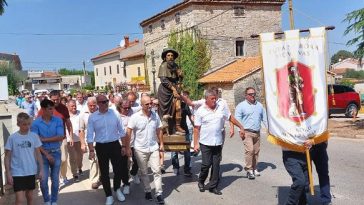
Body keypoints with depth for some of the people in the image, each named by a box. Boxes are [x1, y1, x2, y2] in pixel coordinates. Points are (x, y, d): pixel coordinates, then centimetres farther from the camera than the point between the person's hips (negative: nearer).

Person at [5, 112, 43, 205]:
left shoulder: (34, 136, -2)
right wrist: (8, 173, -6)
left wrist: (41, 169, 2)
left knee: (29, 196, 17)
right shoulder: (12, 138, -8)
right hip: (17, 173, -3)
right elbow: (7, 157, -3)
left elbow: (38, 154, 5)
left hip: (31, 172, 3)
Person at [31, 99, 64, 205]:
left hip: (56, 153, 1)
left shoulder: (58, 120, -5)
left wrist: (44, 139, -15)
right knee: (43, 179, 2)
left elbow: (61, 137, -12)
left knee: (55, 179, 8)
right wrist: (47, 154, -12)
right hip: (43, 154, -1)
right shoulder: (35, 123, -8)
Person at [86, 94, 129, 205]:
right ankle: (109, 196, 24)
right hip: (101, 147, 0)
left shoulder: (114, 113, -2)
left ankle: (117, 189, 35)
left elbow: (121, 131, 5)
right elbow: (90, 135, -2)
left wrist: (124, 146, 4)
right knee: (104, 172, 8)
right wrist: (91, 150, -8)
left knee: (118, 169, 7)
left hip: (115, 145, 1)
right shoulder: (92, 117, -4)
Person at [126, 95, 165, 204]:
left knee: (157, 171, 2)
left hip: (153, 148, 2)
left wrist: (161, 144, 8)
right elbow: (128, 133, -12)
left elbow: (159, 130, 8)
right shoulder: (135, 117, -13)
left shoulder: (155, 116, -2)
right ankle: (148, 191, 29)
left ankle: (159, 194, 11)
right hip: (140, 149, -2)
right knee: (144, 172, 12)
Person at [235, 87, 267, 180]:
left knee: (256, 151, 9)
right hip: (247, 132, -5)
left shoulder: (259, 105, 15)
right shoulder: (241, 106, -2)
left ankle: (254, 168, 23)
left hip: (257, 133, 6)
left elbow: (264, 117, 18)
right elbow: (237, 119, -6)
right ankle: (249, 170, -7)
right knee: (250, 150, -16)